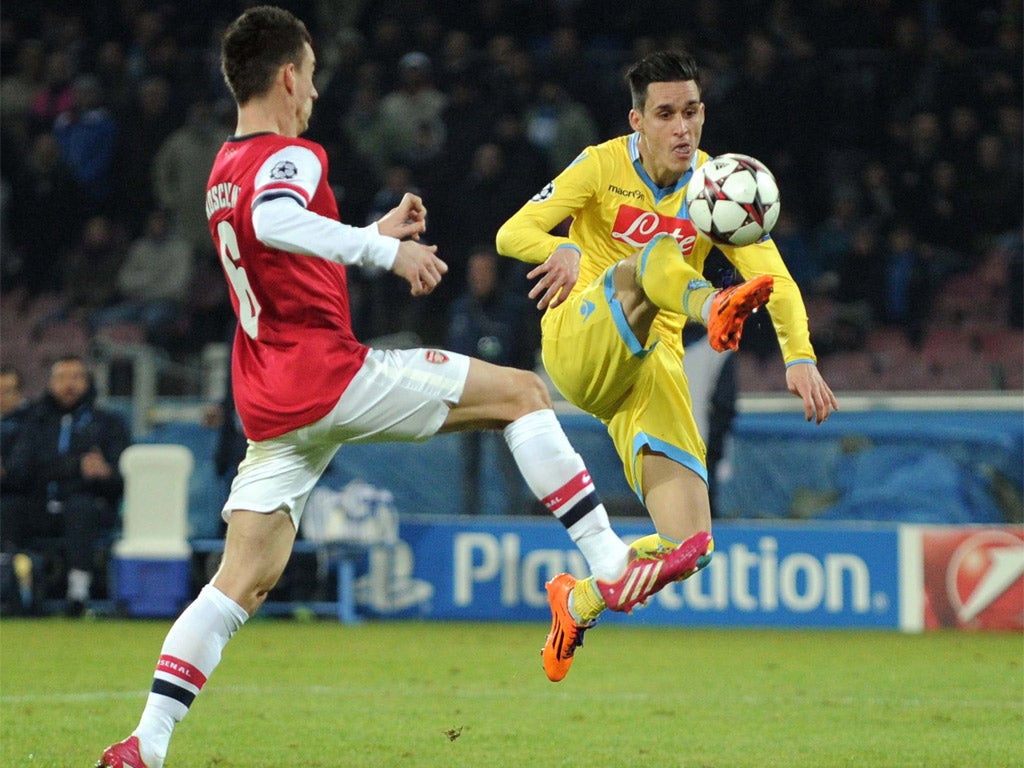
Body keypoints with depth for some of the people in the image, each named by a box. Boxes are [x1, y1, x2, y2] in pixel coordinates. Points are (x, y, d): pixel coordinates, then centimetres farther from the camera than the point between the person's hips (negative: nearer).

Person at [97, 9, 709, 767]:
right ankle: (613, 567, -4)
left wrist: (375, 233, 35)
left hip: (272, 406, 8)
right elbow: (273, 223, -34)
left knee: (244, 579, 3)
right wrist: (383, 248, -34)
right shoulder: (290, 157, -9)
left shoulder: (226, 171, 20)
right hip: (329, 374, -8)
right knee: (522, 391, 1)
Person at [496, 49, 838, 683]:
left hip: (651, 366, 3)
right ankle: (714, 310, -66)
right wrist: (566, 251, -30)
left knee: (688, 545, -10)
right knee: (654, 258, -31)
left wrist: (800, 356, -25)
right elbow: (514, 233, -7)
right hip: (577, 344, -3)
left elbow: (775, 277, -6)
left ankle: (579, 600, 18)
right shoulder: (603, 166, -1)